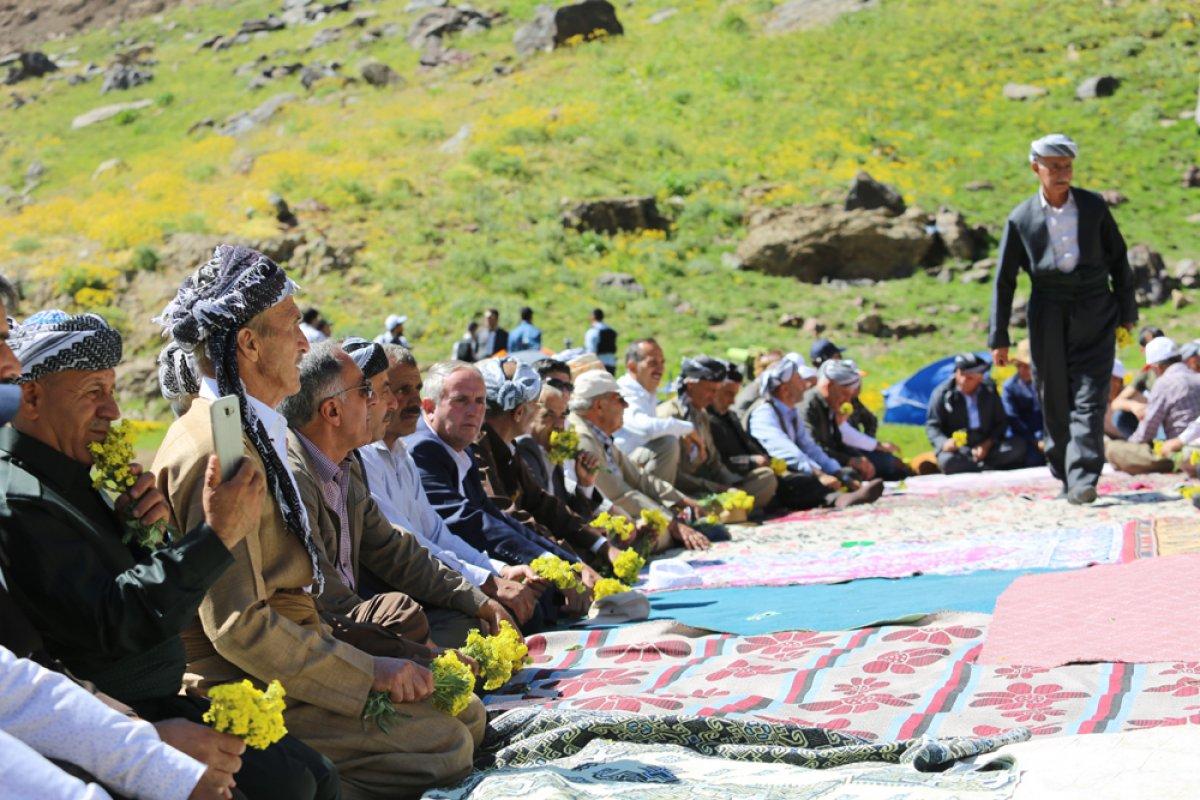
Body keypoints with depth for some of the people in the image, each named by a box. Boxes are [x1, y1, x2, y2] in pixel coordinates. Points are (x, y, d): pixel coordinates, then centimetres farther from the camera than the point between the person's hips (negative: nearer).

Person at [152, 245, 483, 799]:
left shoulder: (257, 432, 13)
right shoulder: (216, 452, -19)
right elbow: (238, 624, -23)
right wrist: (368, 671, -18)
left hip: (286, 656, 10)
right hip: (244, 690, -10)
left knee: (466, 713, 5)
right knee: (443, 745, -16)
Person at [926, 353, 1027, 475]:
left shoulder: (989, 391, 8)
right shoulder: (942, 394, -2)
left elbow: (1001, 422, 8)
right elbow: (932, 426, -3)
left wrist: (988, 444, -11)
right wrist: (944, 442, -25)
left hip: (986, 446, 4)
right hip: (957, 447, -3)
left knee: (1019, 445, -22)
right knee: (948, 461, -38)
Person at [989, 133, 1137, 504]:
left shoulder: (1094, 206, 2)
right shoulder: (1021, 219, -1)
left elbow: (1118, 260, 11)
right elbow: (1003, 281, 4)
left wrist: (1127, 312, 10)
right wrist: (998, 338, 1)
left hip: (1095, 314, 0)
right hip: (1049, 316, 0)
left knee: (1089, 400, -10)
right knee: (1055, 400, 4)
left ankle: (1083, 481, -14)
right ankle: (1064, 475, 20)